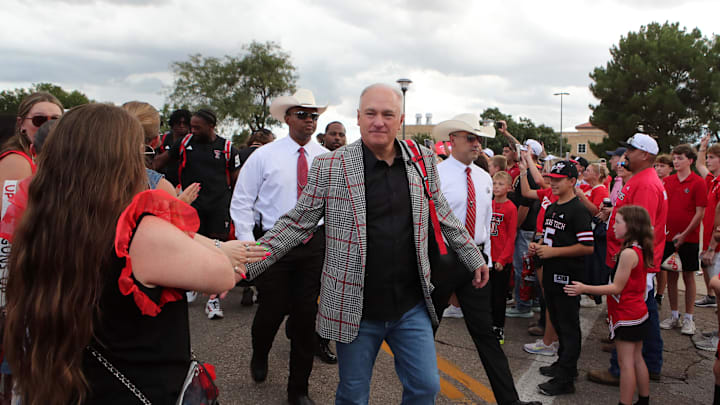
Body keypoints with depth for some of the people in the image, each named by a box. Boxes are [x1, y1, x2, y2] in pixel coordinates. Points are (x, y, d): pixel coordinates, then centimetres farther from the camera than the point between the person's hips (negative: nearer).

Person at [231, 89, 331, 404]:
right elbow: (241, 202, 0)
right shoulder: (264, 156, -2)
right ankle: (259, 356, 41)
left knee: (306, 313, 6)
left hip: (315, 244, 2)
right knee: (272, 309, 3)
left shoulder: (326, 158, 5)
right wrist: (247, 245, -7)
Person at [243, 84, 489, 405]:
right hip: (355, 308, -2)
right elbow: (296, 224, -5)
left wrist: (474, 259, 18)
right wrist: (246, 263, -13)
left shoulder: (422, 162, 2)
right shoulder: (329, 167, -8)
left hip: (412, 306, 3)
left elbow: (442, 216, 14)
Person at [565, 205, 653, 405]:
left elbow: (617, 287, -22)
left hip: (626, 316, -9)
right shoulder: (640, 250, 6)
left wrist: (585, 289, -23)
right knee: (637, 359, 18)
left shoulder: (628, 253, -23)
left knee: (626, 361, -1)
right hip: (638, 313, 9)